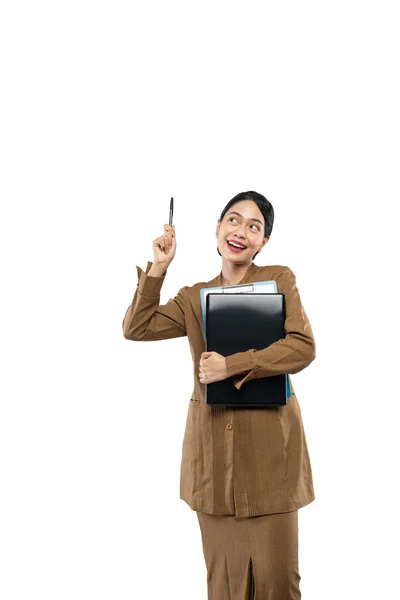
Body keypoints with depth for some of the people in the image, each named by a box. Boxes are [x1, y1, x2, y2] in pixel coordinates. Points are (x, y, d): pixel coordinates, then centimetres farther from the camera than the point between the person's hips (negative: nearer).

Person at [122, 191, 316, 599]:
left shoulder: (280, 279, 4)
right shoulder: (194, 297, 13)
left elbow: (303, 347, -8)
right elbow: (136, 329, 4)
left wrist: (232, 365, -15)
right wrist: (159, 267, 0)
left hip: (269, 444, -2)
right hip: (212, 447, 2)